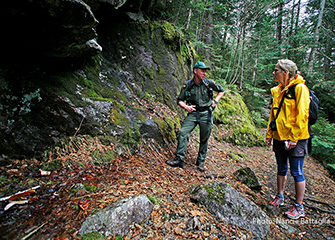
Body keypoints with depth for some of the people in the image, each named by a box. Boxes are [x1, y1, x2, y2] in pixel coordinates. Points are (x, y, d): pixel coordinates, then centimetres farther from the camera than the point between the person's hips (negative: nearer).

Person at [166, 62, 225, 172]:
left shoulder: (209, 83, 0)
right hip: (193, 113, 0)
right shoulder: (187, 85, -1)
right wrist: (186, 107, -12)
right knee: (183, 133, -17)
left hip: (206, 114, 0)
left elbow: (222, 90, 16)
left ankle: (200, 162, 19)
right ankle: (179, 159, -12)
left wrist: (215, 101, 4)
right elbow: (180, 100, 7)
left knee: (204, 139, 5)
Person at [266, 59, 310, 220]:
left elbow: (302, 115, -16)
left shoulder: (299, 88, -12)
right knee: (281, 169, 18)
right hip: (279, 137, 7)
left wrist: (294, 138, -18)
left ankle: (299, 207, 15)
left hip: (294, 139, -7)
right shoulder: (277, 90, 10)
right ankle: (279, 197, 33)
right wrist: (269, 134, 13)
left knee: (296, 172, 2)